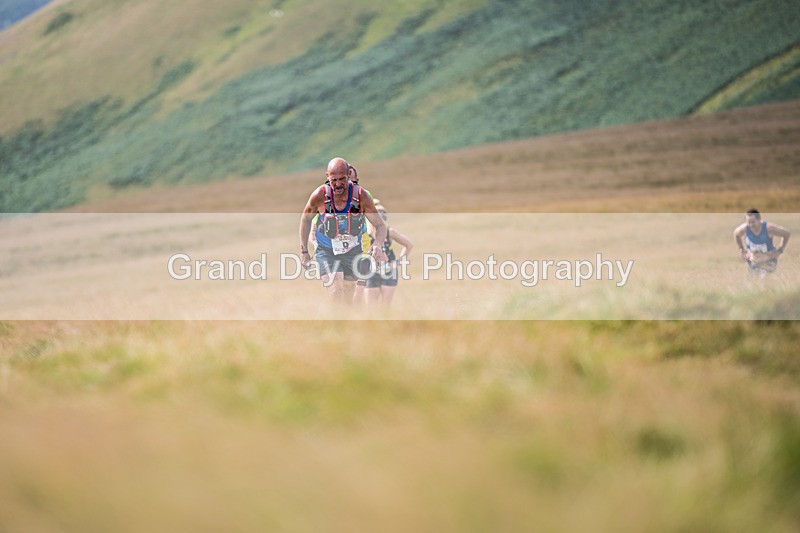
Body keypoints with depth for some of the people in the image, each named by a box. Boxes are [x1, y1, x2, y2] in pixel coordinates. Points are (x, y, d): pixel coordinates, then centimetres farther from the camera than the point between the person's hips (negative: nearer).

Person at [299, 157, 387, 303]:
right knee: (336, 295, -22)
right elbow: (306, 218, 0)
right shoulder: (320, 195, -20)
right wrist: (304, 251, 4)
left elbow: (380, 225, -12)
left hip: (353, 252, 2)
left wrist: (378, 246, -33)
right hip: (326, 252, -2)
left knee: (347, 300, 13)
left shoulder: (360, 196, -20)